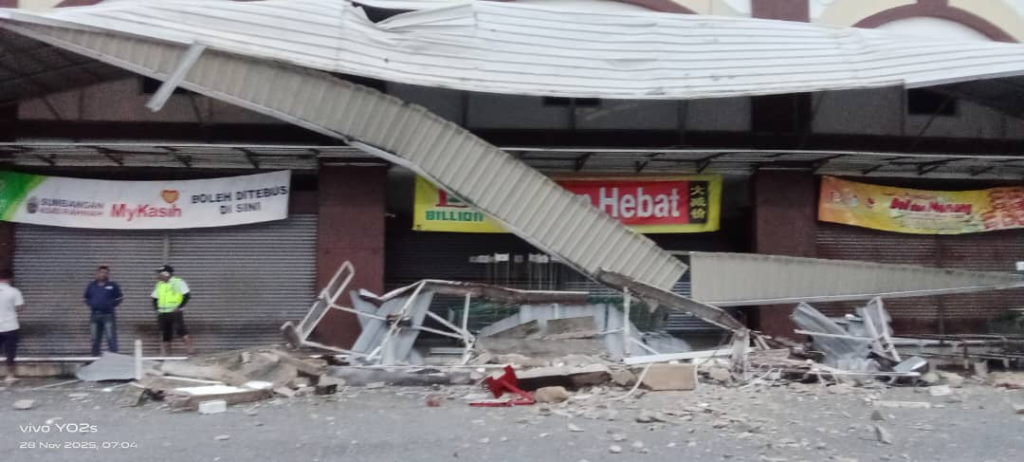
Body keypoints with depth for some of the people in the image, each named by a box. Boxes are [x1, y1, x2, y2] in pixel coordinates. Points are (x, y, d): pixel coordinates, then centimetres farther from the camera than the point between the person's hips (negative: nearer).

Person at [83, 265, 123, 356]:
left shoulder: (113, 285, 3)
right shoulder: (91, 286, 12)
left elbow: (120, 297, 8)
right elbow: (87, 298, 24)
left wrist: (112, 304, -3)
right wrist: (90, 304, 7)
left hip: (108, 315, -4)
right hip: (94, 315, 4)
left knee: (111, 337, -9)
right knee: (95, 338, 10)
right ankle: (95, 356, 17)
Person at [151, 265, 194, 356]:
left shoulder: (178, 282, -5)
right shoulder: (159, 284, 14)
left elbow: (187, 295, -11)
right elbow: (155, 298, 22)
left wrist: (179, 307, -16)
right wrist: (157, 309, 7)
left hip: (175, 312, -6)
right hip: (163, 313, 6)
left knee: (180, 329, -18)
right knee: (165, 334, 8)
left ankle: (190, 348, -14)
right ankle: (164, 353, 13)